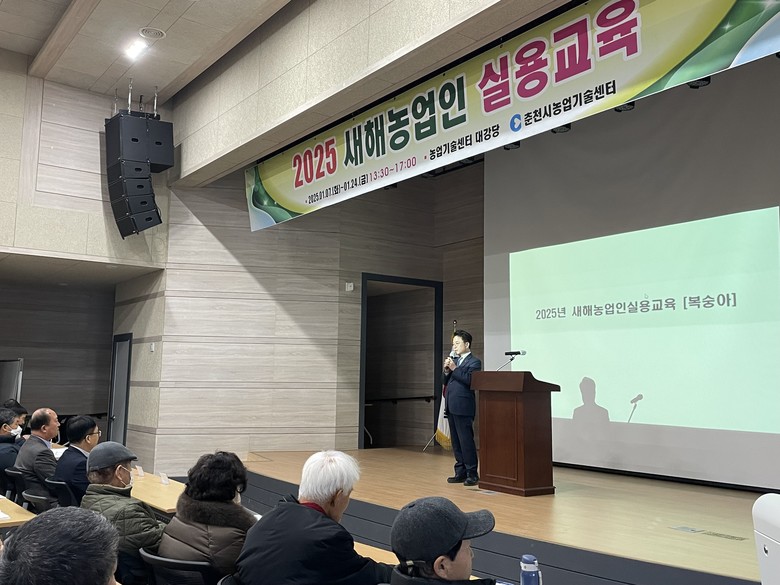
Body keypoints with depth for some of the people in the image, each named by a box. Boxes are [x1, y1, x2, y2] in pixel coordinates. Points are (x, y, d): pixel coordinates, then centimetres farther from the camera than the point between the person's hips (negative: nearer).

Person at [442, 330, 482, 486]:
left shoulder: (474, 362, -4)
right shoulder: (454, 361, 20)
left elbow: (470, 380, -18)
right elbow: (444, 381, 18)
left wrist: (454, 369, -16)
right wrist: (446, 370, 0)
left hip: (463, 407, -8)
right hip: (451, 407, 8)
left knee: (466, 440, -7)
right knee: (456, 442, 11)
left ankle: (472, 474, -2)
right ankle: (460, 472, 18)